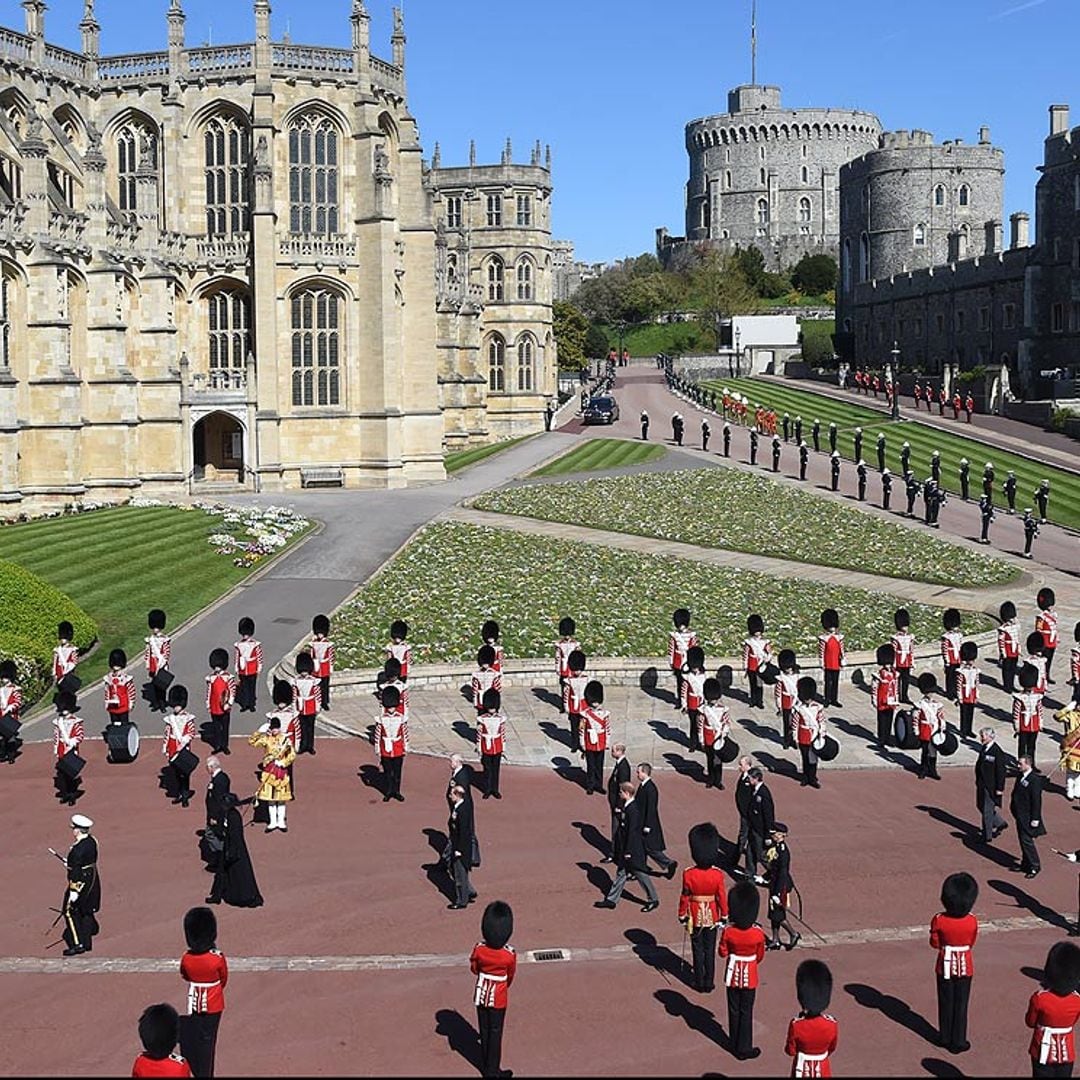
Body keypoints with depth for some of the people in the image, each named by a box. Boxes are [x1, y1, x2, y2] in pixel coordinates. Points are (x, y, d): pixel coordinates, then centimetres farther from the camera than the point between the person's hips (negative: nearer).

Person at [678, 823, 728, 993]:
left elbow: (684, 898, -10)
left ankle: (699, 983, 18)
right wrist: (724, 917, 6)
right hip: (712, 916, 1)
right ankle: (709, 983, 19)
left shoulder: (689, 874, -18)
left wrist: (682, 916, 3)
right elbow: (722, 897, -7)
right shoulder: (718, 874, -15)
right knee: (710, 950, 13)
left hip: (695, 916, -1)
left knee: (698, 950, 12)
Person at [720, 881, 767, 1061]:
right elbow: (760, 956, -4)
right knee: (746, 1012, 10)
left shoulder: (728, 931, -18)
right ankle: (744, 1049, 15)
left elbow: (723, 953, -6)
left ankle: (735, 1044, 29)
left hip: (733, 975, 1)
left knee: (734, 1010, 16)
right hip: (749, 976, -1)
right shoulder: (758, 933, -18)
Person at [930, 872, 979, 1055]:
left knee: (946, 1003, 16)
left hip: (945, 965, 0)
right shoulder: (972, 922, -16)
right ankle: (958, 1042, 17)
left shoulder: (939, 920, -19)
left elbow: (934, 943, -8)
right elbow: (971, 944, -2)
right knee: (961, 1005, 11)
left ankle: (945, 1038, 28)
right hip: (964, 965, 0)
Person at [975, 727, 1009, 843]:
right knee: (981, 806, 19)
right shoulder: (984, 748, 4)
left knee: (987, 810, 1)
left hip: (991, 786, -9)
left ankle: (987, 836, 15)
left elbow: (1001, 772, -19)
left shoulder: (997, 752, -22)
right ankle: (1000, 823, 38)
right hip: (982, 784, 9)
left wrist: (999, 789, -17)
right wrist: (978, 781, 19)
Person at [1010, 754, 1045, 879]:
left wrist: (1035, 819, -19)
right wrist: (1014, 810, 17)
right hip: (1020, 815, 9)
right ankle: (1026, 864, 29)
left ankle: (1035, 867, 8)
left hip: (1028, 817, -9)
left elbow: (1036, 800, -20)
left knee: (1027, 840, -4)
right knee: (1023, 840, 17)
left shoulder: (1035, 780, -21)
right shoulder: (1021, 776, 6)